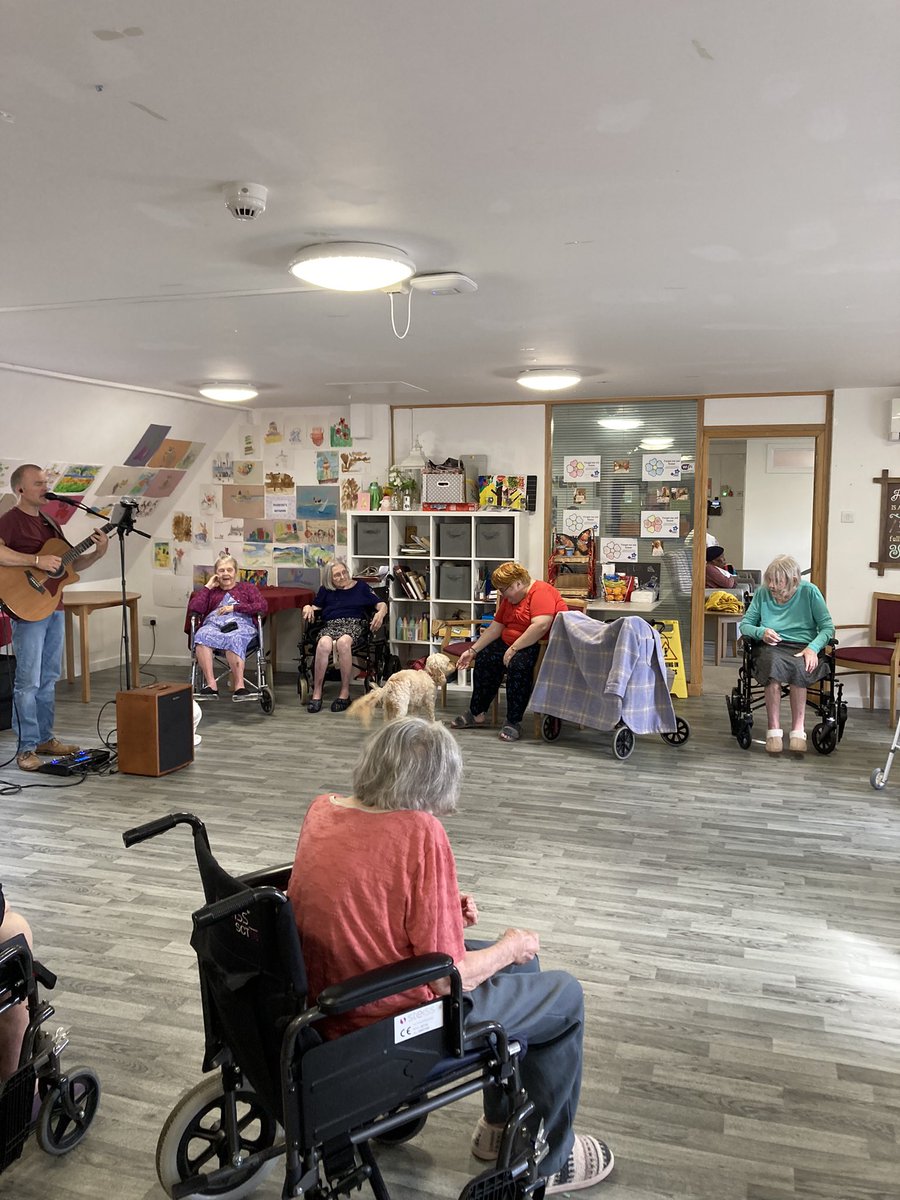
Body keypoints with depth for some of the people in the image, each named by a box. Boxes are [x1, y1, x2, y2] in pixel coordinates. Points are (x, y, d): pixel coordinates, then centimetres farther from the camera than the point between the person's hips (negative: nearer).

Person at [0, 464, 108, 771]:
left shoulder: (50, 523, 17)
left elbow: (72, 564, 19)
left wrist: (97, 553, 3)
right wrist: (37, 560, -27)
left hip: (54, 608, 8)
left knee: (48, 679, 13)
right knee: (28, 682, -4)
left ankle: (45, 738, 23)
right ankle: (27, 748, 3)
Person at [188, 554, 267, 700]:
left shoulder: (248, 588, 28)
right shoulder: (210, 591, 31)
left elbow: (262, 606, 9)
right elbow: (193, 608, 14)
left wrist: (234, 607, 1)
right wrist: (207, 587, 17)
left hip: (241, 624, -1)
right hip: (213, 624, 2)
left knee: (235, 639, -40)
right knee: (201, 635, -37)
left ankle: (238, 686, -49)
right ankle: (210, 684, -44)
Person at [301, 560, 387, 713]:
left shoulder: (361, 586, 19)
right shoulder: (326, 590, 25)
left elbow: (381, 604, 13)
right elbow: (315, 606, 20)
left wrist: (381, 613, -10)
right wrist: (308, 607, -4)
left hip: (354, 624, -2)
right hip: (330, 625, 2)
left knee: (343, 642, -39)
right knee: (323, 644, -36)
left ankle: (345, 693, -32)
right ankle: (316, 693, -31)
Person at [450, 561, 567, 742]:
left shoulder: (541, 592, -18)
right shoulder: (510, 598, 12)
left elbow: (540, 626, -31)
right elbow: (495, 627, 14)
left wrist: (513, 649, -28)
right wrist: (472, 650, 8)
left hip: (542, 646, -10)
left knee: (518, 663, -34)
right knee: (484, 658, 3)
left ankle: (513, 722, -23)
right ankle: (477, 714, 13)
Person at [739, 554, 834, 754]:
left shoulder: (809, 592, 3)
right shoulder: (762, 592, 8)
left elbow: (827, 627, 1)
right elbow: (745, 624, 12)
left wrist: (813, 648, -17)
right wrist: (760, 632, -11)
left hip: (803, 647, -1)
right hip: (772, 647, 1)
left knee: (798, 667, -37)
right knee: (773, 663, -37)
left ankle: (798, 730, -28)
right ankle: (774, 729, -33)